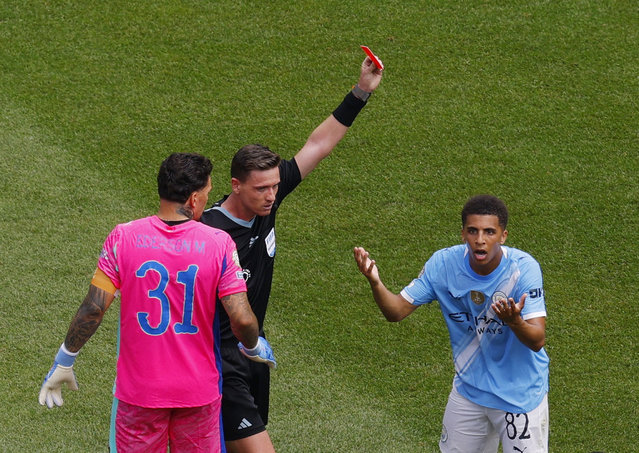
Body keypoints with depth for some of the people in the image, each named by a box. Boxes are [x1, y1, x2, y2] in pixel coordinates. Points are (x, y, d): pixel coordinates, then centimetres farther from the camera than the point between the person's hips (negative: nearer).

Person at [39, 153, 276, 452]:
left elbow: (93, 309, -12)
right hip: (199, 392, 0)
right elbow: (242, 320, -15)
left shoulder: (123, 239, -11)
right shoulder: (218, 244, -12)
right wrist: (254, 348, 8)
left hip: (139, 393, 0)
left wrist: (63, 362, 1)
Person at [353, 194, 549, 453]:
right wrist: (375, 283, -29)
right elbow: (396, 311, -8)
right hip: (468, 388, 4)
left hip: (520, 394, -4)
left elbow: (537, 341, -28)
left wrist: (514, 322, -50)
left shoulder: (523, 268, -24)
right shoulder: (443, 264, -14)